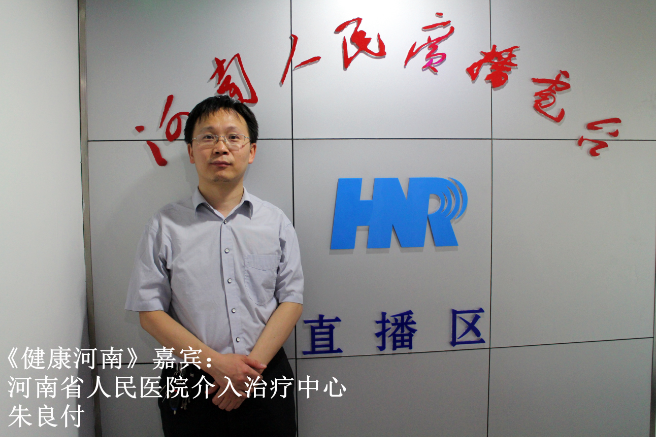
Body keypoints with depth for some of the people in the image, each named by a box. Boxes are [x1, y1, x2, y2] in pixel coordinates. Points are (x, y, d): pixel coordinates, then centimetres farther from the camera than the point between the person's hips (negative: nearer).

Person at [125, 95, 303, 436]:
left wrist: (252, 366, -13)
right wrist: (216, 363, -13)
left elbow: (291, 300, -2)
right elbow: (150, 312, -4)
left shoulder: (276, 222, 1)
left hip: (266, 382, 1)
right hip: (190, 386, -1)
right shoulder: (165, 226, -2)